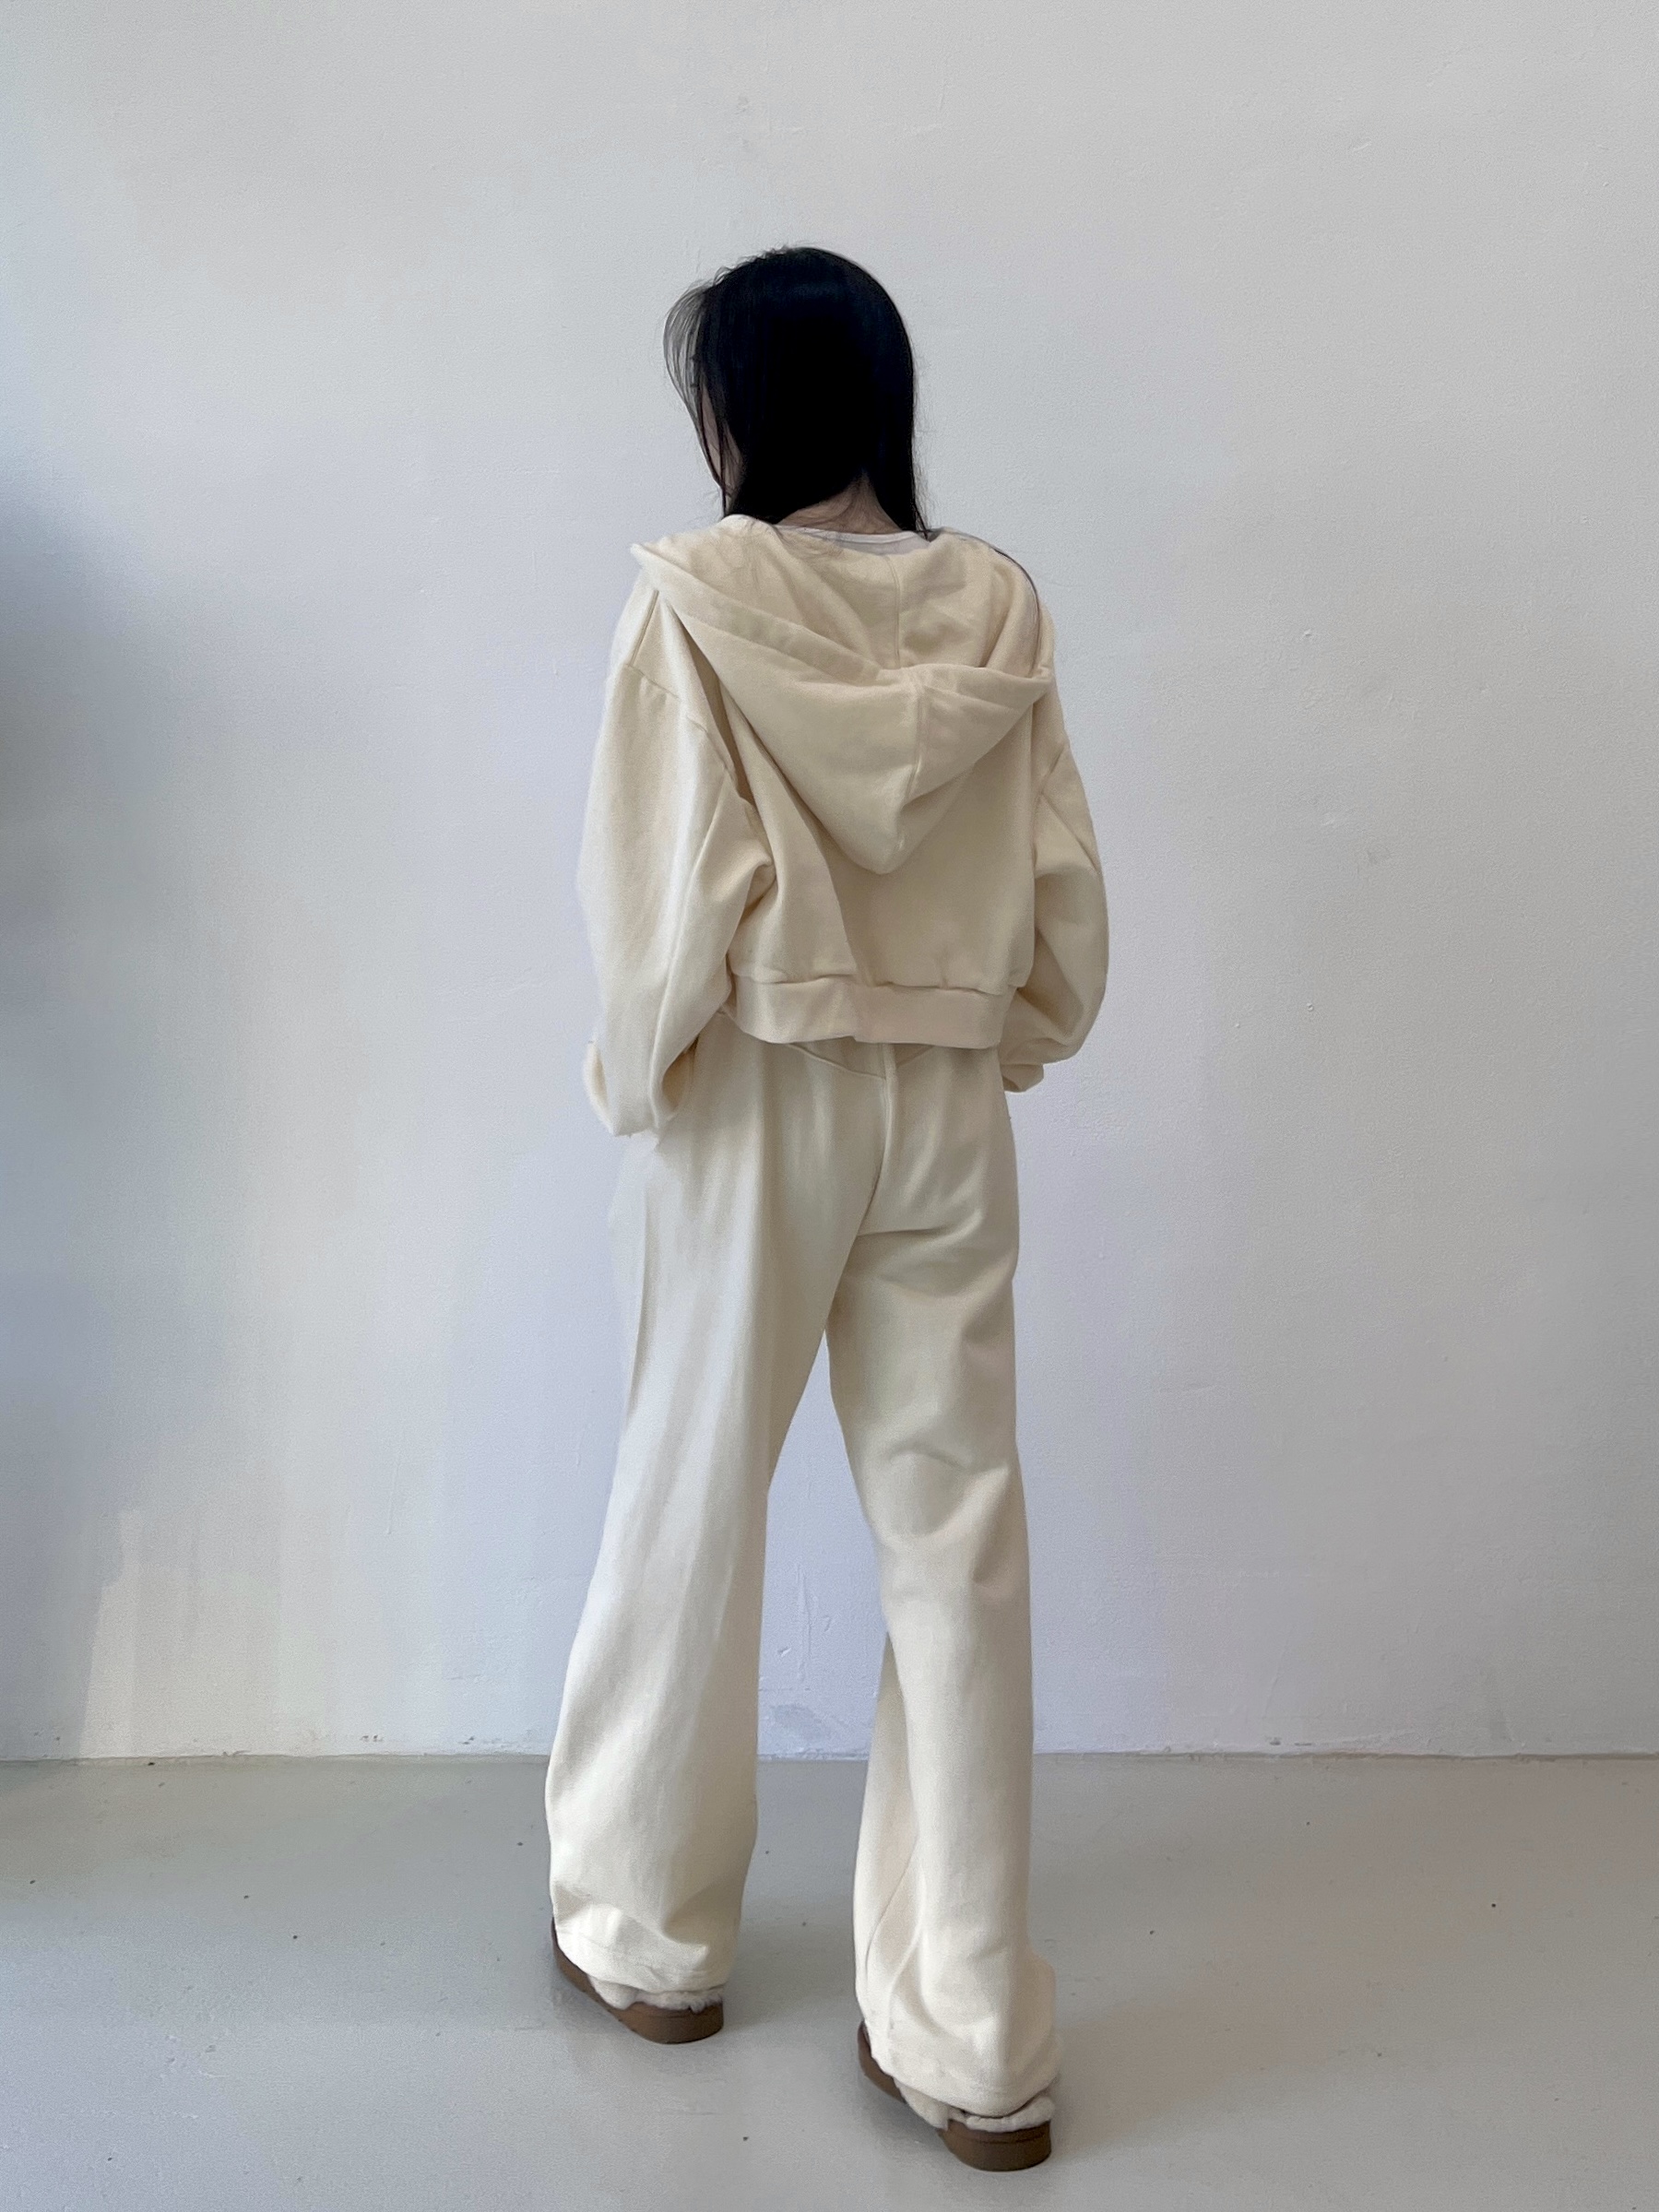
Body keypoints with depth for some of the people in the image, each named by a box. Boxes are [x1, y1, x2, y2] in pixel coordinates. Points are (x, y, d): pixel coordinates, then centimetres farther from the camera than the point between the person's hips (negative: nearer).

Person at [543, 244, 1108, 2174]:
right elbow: (1067, 909, 2)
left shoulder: (692, 595, -8)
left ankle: (651, 1936, 35)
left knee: (690, 1518, 14)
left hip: (755, 1103, -3)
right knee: (958, 1542, 8)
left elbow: (673, 893, -13)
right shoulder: (995, 604, 3)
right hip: (948, 1106, 4)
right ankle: (970, 2041, 19)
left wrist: (635, 1078, 2)